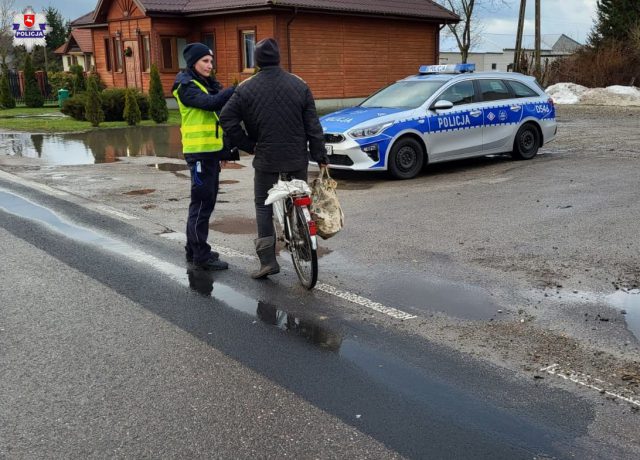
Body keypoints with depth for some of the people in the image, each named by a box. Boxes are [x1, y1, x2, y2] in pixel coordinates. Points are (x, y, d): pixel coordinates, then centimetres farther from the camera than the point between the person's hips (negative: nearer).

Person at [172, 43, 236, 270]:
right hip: (199, 152, -9)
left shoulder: (209, 84, 17)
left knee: (205, 201, 14)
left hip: (212, 151, 9)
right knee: (202, 203, -6)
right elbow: (209, 102, -26)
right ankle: (201, 255, -1)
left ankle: (193, 249, 24)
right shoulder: (186, 86, -9)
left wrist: (224, 150, 13)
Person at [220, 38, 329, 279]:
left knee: (264, 206, 7)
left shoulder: (246, 88, -6)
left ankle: (268, 260, 1)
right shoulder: (298, 85, -1)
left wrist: (248, 145, 0)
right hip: (297, 157, 2)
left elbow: (227, 119, -9)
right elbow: (313, 124, -1)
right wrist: (320, 155, 4)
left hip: (266, 158, -2)